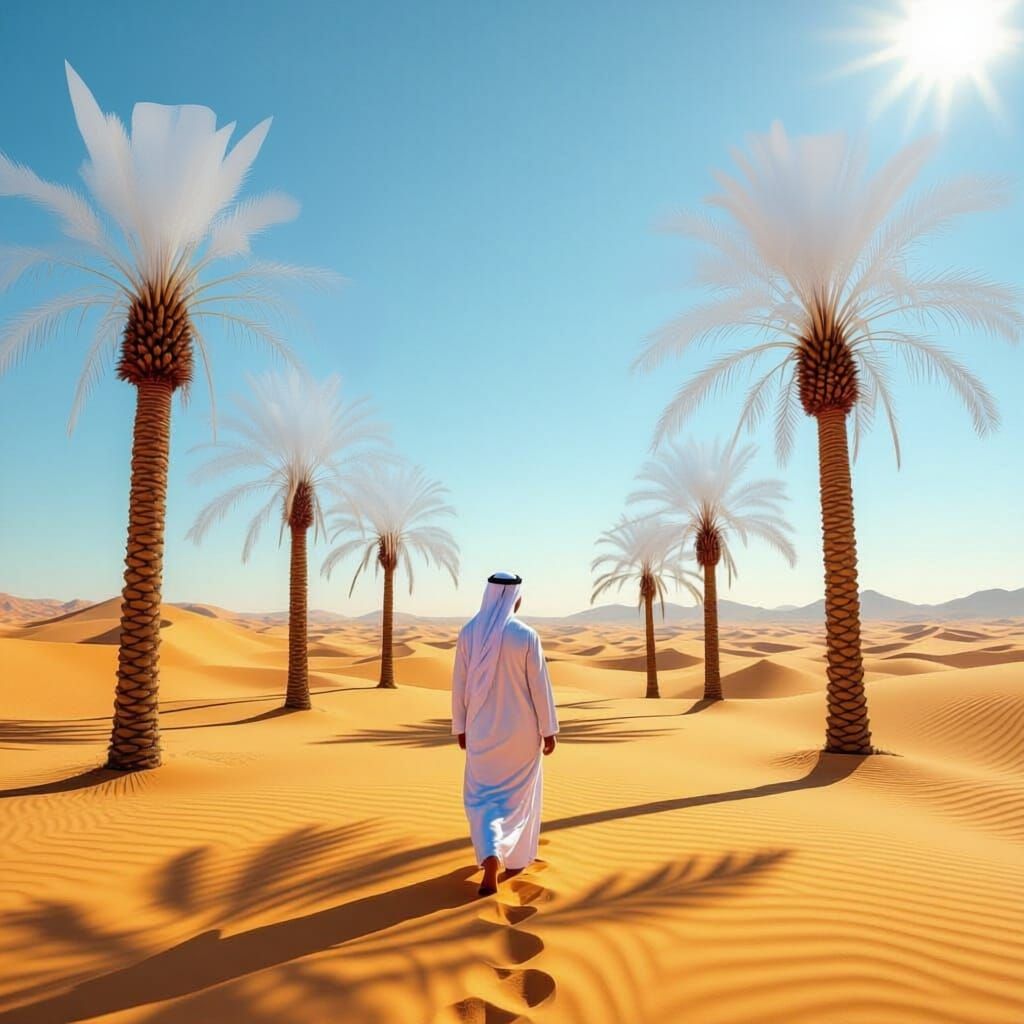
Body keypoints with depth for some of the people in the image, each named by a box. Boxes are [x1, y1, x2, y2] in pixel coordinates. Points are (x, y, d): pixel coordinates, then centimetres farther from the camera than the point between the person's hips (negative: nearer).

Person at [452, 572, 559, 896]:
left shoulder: (468, 632, -8)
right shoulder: (526, 635, -16)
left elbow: (459, 684, -2)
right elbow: (540, 686, -12)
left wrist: (460, 727, 10)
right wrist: (549, 730, -1)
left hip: (483, 729, 1)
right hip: (521, 727, -1)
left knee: (483, 797, 12)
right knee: (518, 793, 19)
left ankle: (491, 861, -8)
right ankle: (514, 859, 31)